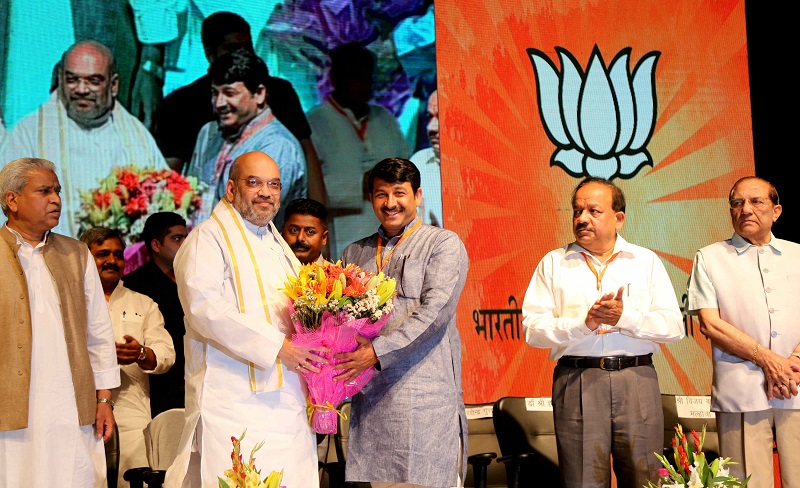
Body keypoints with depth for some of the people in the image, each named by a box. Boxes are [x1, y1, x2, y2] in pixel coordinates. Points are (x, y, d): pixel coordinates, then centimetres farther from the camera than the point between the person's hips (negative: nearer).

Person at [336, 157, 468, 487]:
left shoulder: (443, 244, 3)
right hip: (368, 397, 4)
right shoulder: (354, 253, 18)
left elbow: (435, 311, -10)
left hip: (424, 395, -4)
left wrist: (378, 351, -18)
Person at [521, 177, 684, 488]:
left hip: (637, 380, 1)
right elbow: (532, 328, 0)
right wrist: (582, 324, -13)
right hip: (577, 380, 0)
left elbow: (673, 327, 2)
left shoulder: (646, 261, 12)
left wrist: (626, 317, -13)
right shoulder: (554, 263, 11)